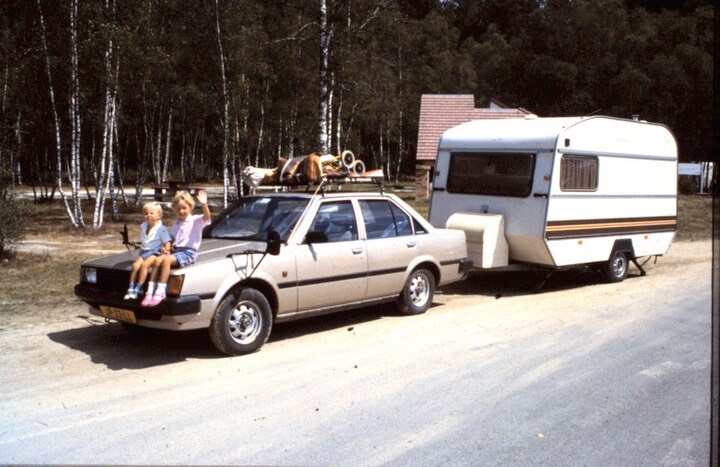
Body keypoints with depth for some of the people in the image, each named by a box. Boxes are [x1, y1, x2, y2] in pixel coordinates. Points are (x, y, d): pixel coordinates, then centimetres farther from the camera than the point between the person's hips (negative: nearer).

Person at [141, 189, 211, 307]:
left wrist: (204, 204, -36)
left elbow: (206, 217, -19)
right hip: (175, 250, 6)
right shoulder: (176, 224, 23)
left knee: (166, 260, -30)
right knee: (158, 260, -21)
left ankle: (160, 292, -31)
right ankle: (150, 292, -23)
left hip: (188, 252, -6)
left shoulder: (196, 220, 1)